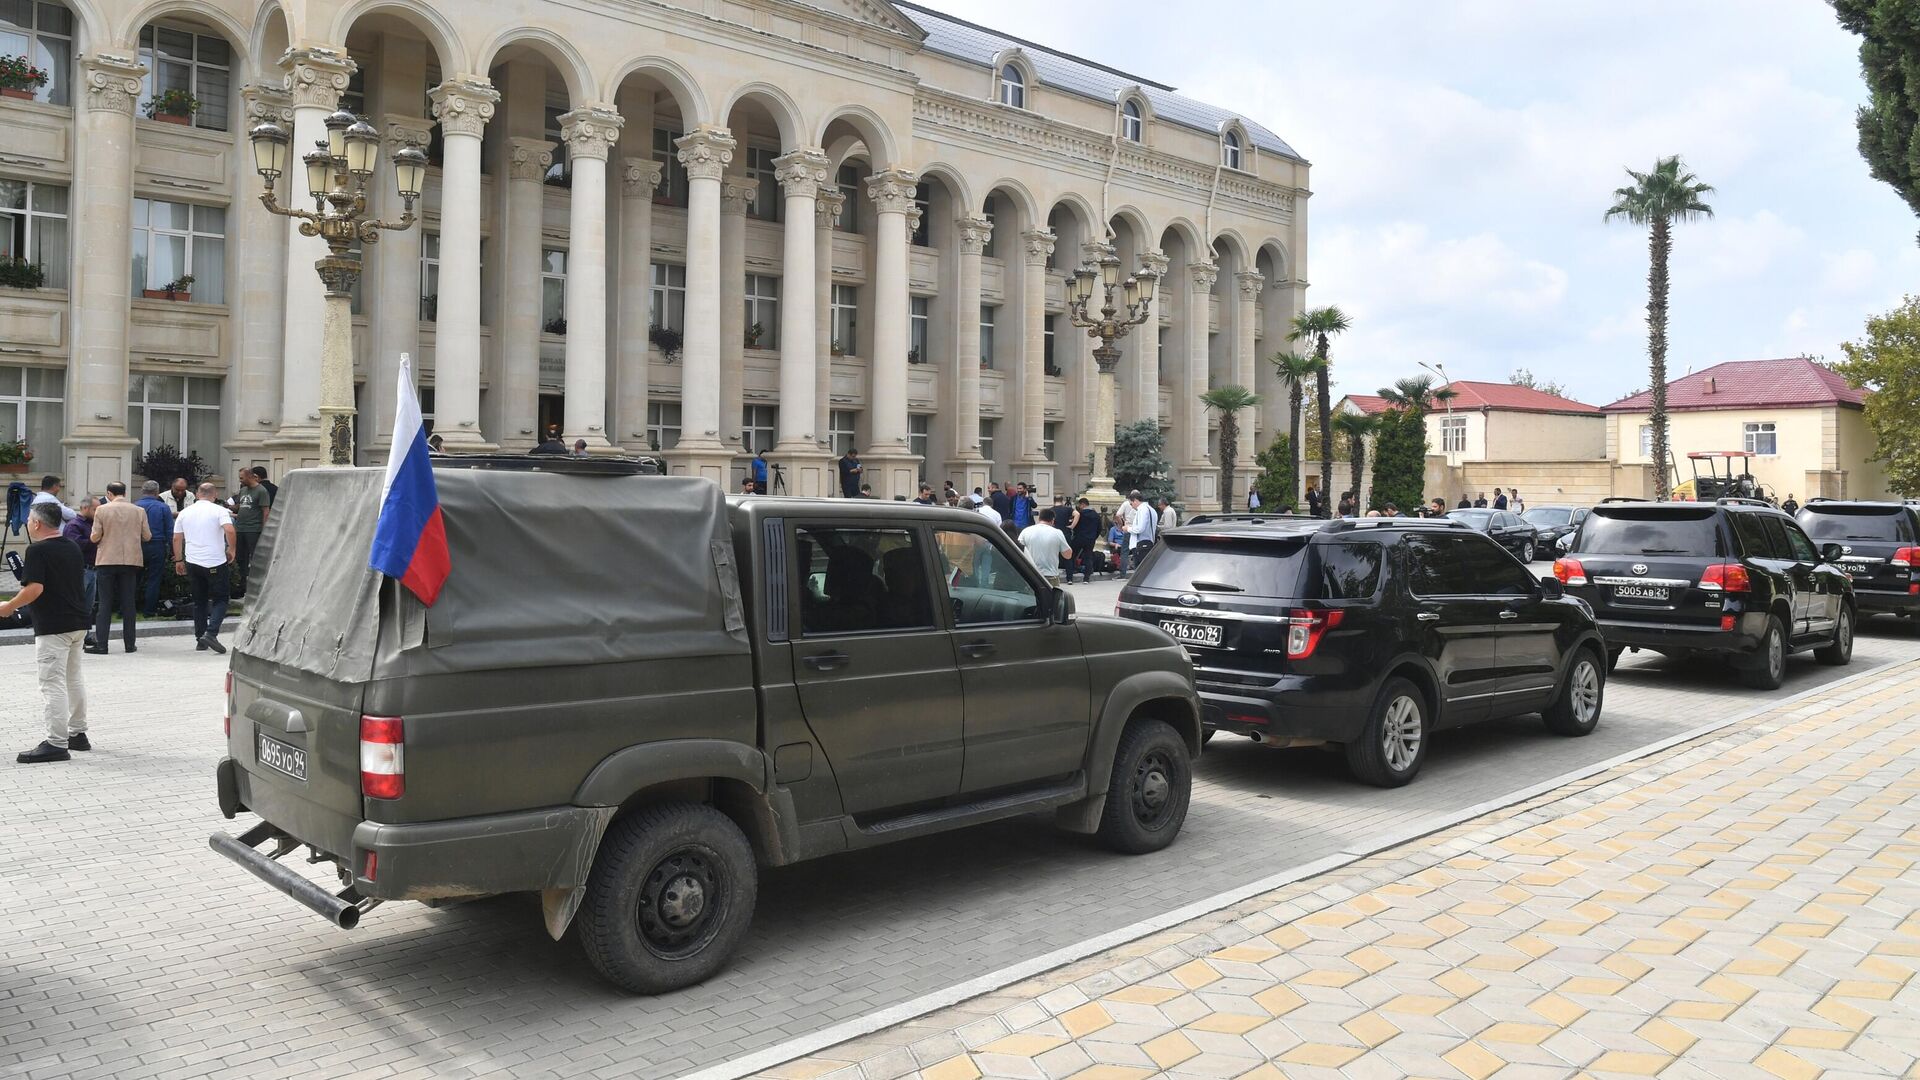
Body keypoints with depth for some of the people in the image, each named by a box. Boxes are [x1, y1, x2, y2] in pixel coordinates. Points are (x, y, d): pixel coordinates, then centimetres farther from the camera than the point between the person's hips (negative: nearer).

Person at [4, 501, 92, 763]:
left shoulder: (37, 550, -13)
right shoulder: (72, 548, 12)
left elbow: (35, 588, -22)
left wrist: (9, 607, -8)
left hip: (53, 627, -9)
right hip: (78, 622, 9)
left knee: (52, 684, -7)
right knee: (73, 680, 18)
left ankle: (56, 744, -8)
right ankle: (78, 734, 26)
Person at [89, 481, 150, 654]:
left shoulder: (101, 510, -5)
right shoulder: (139, 511, 0)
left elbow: (95, 537, -6)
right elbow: (147, 537, 4)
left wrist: (106, 535, 16)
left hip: (107, 561, -2)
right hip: (131, 561, 2)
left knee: (105, 603, 3)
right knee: (128, 603, 8)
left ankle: (101, 644, 1)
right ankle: (129, 644, 9)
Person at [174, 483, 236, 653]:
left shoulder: (184, 513, 9)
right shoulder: (219, 511, -5)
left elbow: (177, 538, 11)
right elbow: (230, 531, -19)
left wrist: (178, 560, 19)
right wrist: (231, 550, -4)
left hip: (193, 562, 4)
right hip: (215, 562, -4)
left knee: (199, 602, 13)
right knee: (220, 600, 2)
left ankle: (200, 639, 13)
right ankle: (211, 634, -17)